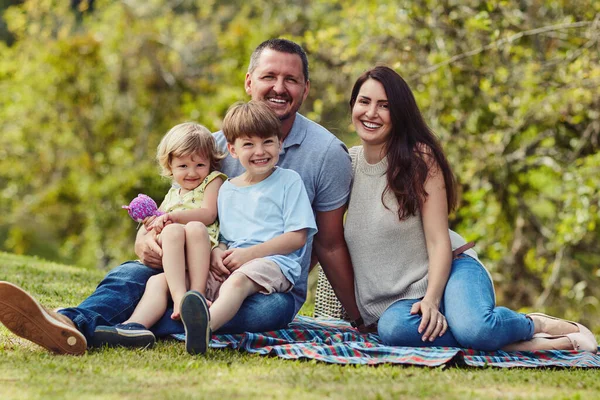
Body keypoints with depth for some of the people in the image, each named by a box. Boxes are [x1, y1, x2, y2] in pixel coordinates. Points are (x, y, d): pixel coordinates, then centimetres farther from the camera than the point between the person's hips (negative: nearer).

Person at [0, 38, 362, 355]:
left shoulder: (327, 153, -2)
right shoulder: (219, 144, 5)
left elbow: (329, 246, 3)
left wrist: (359, 318, 0)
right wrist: (145, 241, -18)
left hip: (279, 286, -3)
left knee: (272, 308, -39)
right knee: (135, 272, -25)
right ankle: (72, 324, -58)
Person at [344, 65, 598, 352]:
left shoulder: (419, 158, -3)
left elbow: (439, 240, -9)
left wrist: (431, 300, -22)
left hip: (448, 272, -3)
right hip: (396, 301, 3)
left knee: (475, 328, -38)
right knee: (392, 328, -36)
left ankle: (539, 324, -4)